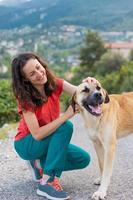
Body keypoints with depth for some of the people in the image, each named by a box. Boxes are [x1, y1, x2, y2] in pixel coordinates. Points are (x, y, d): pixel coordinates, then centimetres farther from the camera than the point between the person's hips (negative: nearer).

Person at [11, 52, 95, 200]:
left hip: (48, 141, 6)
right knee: (66, 126, -30)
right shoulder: (26, 98, -25)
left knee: (83, 159, -7)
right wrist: (65, 116, -38)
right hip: (27, 144, -6)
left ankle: (40, 164, 8)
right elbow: (37, 134, -30)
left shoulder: (55, 84, -11)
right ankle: (47, 182, -28)